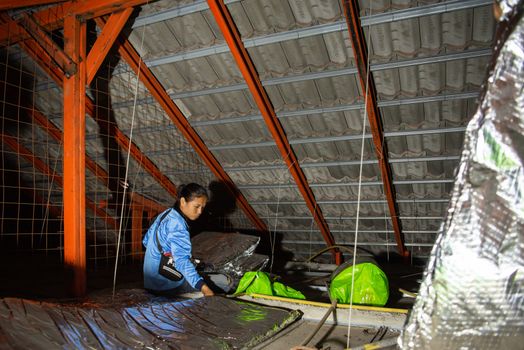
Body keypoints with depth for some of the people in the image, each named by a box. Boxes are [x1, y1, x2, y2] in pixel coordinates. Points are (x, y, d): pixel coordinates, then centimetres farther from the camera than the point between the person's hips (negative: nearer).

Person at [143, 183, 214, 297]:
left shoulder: (165, 214, 6)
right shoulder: (177, 225, -23)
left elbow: (146, 241, 17)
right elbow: (182, 261, -35)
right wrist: (204, 288, -44)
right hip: (167, 287, -10)